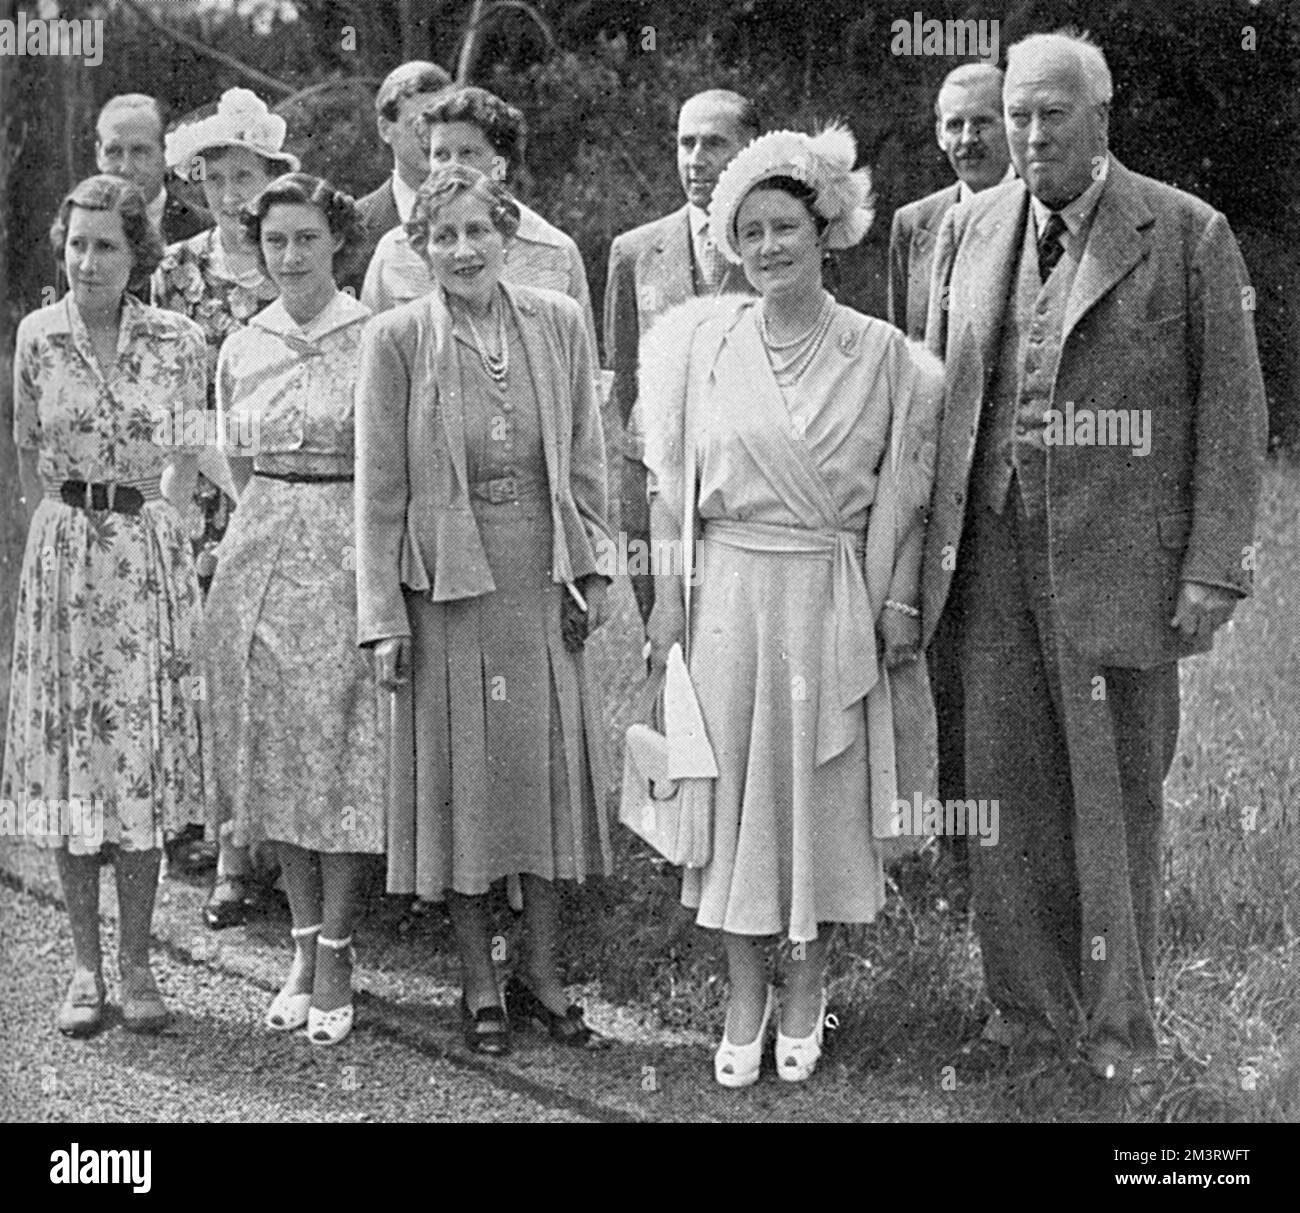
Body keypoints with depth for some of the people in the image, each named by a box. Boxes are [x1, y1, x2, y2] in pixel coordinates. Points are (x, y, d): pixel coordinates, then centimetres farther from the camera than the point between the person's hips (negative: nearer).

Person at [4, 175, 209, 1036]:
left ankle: (137, 963, 12)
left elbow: (186, 459, 7)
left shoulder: (178, 342, -1)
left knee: (143, 757, 2)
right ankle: (86, 965, 13)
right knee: (71, 754, 3)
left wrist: (148, 529, 3)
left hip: (151, 557, -1)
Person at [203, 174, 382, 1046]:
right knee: (275, 752, 7)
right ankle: (305, 941, 19)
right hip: (260, 558, 4)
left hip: (348, 556, -4)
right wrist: (276, 526, 11)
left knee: (344, 751, -2)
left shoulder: (376, 339, -4)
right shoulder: (242, 350, 9)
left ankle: (335, 957, 8)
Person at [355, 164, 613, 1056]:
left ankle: (543, 976, 23)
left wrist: (594, 569, 2)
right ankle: (481, 986, 20)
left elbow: (587, 459, 8)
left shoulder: (559, 323, 1)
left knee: (550, 766, 8)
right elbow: (380, 486, -5)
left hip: (544, 580, 3)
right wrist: (384, 616, -7)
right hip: (445, 583, -2)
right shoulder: (397, 338, -6)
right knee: (461, 773, 7)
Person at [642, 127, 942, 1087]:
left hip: (835, 598, -1)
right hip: (731, 591, 1)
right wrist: (668, 597, 1)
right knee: (736, 789, 6)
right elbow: (670, 481, 4)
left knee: (825, 793, 7)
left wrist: (899, 604, -2)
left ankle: (806, 990, 25)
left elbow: (903, 495, 2)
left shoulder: (883, 354, -2)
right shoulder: (700, 341, 1)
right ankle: (745, 1000, 20)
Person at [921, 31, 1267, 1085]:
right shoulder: (970, 229, 10)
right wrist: (925, 553, 8)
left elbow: (1232, 410, -3)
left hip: (1119, 562, -4)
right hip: (994, 556, 4)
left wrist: (1215, 568, -9)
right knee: (1004, 794, 8)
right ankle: (1030, 1010, 23)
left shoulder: (1188, 235, -2)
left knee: (1116, 802, 5)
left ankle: (1120, 1025, 21)